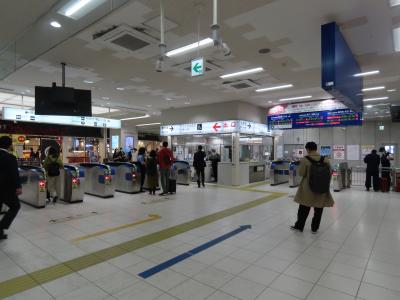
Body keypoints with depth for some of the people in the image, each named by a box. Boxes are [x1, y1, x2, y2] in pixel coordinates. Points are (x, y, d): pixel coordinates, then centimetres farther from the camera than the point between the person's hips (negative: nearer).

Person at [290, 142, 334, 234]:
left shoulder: (304, 160, -14)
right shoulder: (325, 160, -4)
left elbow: (301, 173, -9)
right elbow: (330, 173, 3)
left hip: (307, 188, -2)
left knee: (304, 209, 12)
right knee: (318, 210, 14)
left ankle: (299, 226, 24)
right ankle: (314, 228, 24)